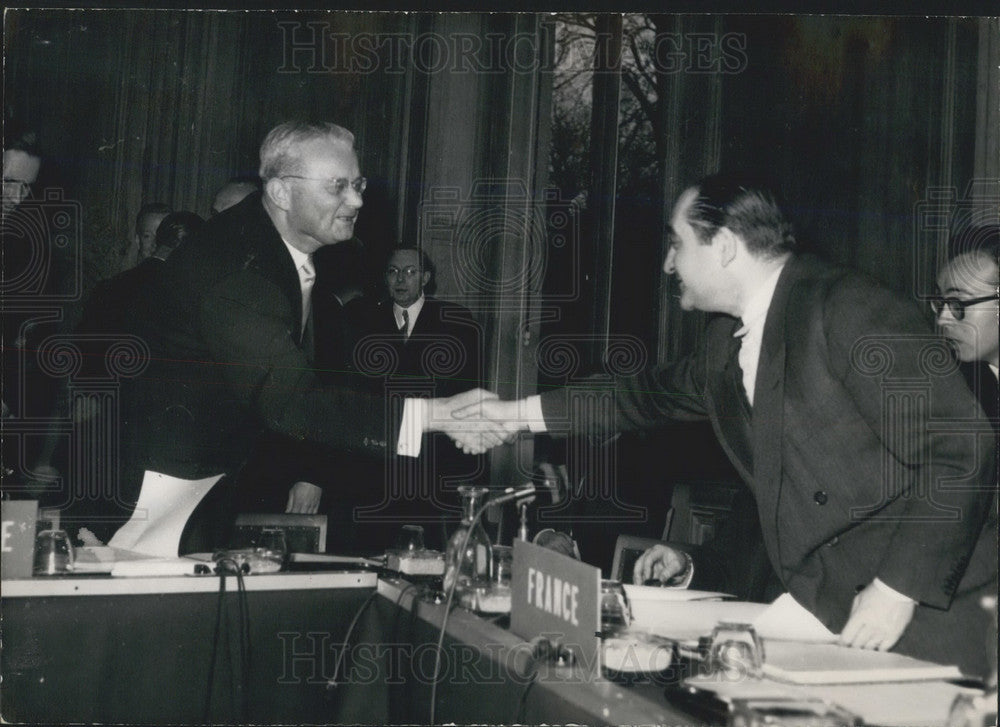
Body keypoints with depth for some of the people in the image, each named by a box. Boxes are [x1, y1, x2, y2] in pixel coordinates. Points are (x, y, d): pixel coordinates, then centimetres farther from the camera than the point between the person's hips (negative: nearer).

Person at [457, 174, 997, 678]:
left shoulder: (847, 309, -16)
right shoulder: (728, 340, 11)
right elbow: (653, 395, 27)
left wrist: (899, 589, -21)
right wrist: (517, 414, 28)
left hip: (917, 616, -7)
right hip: (822, 615, 7)